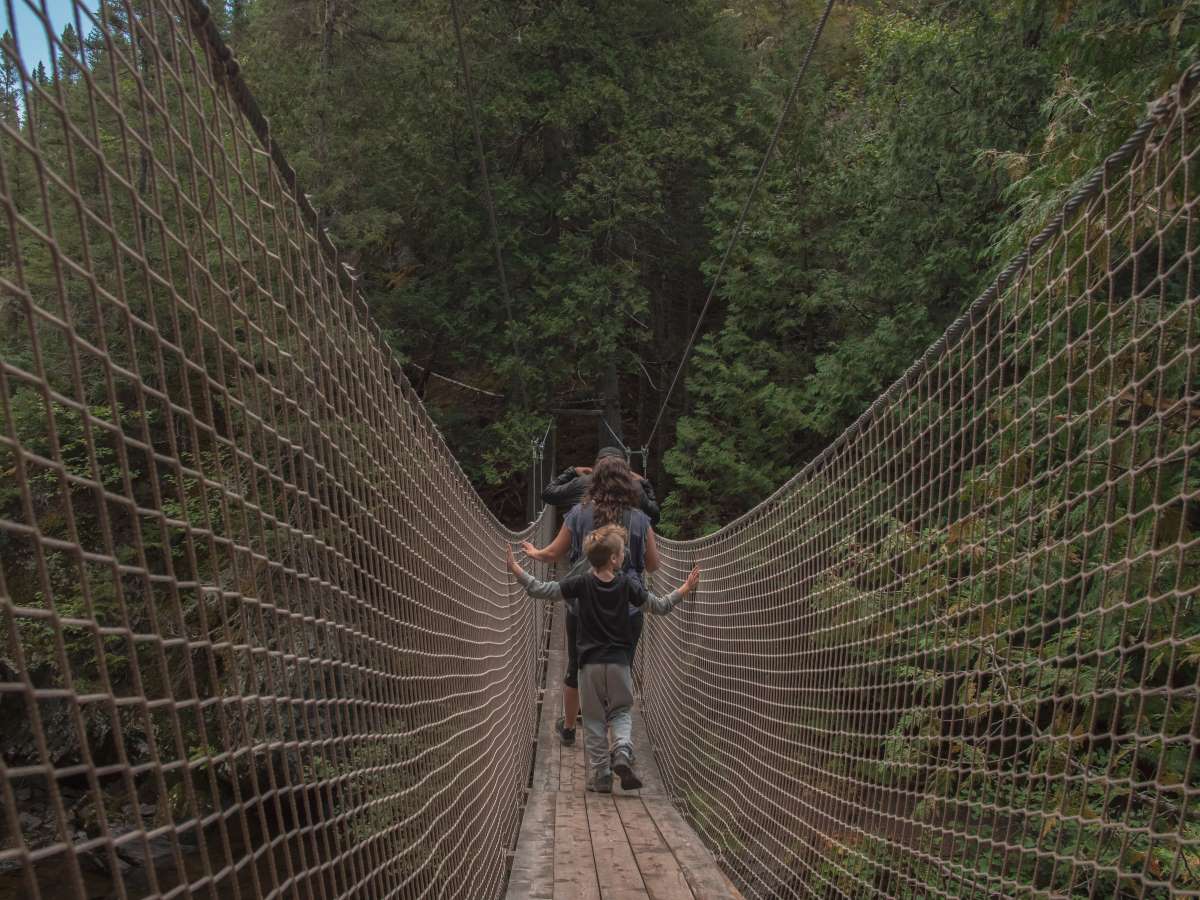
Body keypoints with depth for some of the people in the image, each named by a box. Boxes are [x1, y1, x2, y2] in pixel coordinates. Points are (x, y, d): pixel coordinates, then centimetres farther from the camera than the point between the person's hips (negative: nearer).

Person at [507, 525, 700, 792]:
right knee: (622, 711, 16)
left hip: (590, 663, 0)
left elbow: (540, 590, -10)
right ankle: (622, 751, -10)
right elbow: (660, 606, 1)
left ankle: (601, 776, 11)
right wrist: (686, 588, 11)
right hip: (618, 661, 0)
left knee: (594, 720, 11)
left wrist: (515, 569, -2)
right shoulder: (627, 584, -6)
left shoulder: (581, 584, -8)